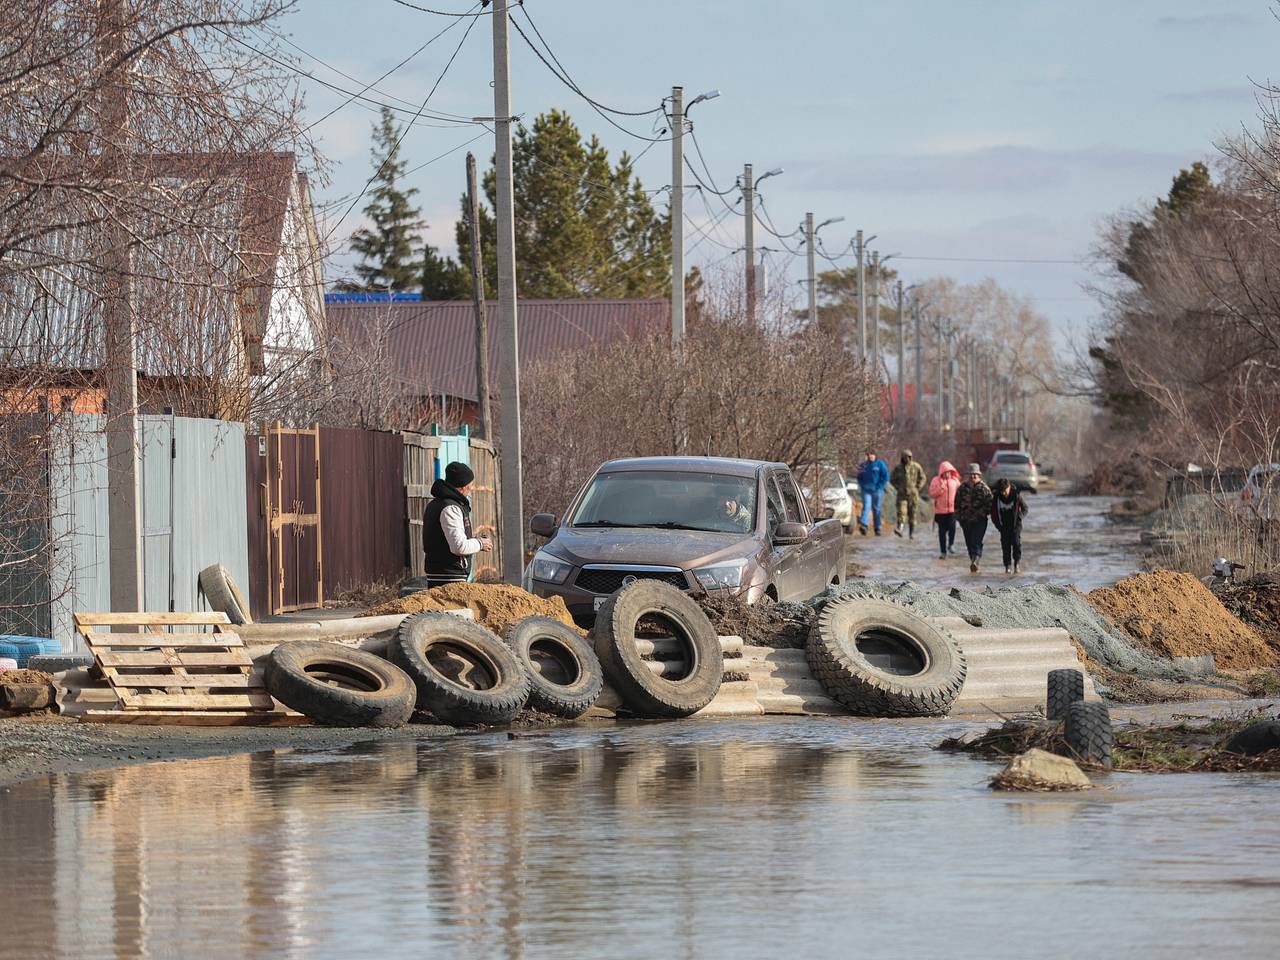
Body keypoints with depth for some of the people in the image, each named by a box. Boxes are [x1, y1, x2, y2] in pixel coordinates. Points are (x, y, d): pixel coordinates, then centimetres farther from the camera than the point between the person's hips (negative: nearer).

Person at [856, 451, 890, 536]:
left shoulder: (880, 464, -1)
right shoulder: (864, 464, 9)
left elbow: (886, 477, -3)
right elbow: (859, 477, 20)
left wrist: (879, 487, -11)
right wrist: (861, 486, 4)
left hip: (877, 490, -2)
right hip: (866, 490, 2)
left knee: (876, 509, 5)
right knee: (866, 506, -16)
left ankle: (877, 528, 14)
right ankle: (864, 525, -32)